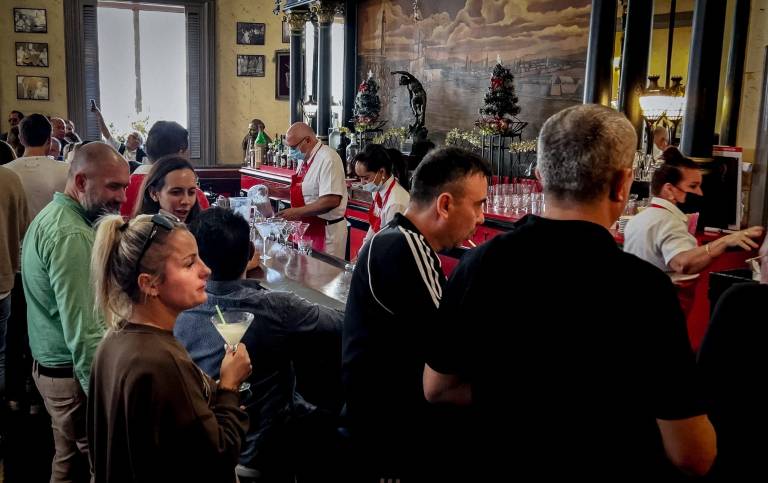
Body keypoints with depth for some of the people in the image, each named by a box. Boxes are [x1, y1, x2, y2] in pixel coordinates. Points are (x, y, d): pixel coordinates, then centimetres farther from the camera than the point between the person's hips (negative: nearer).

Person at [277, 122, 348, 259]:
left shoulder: (327, 159, -19)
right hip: (308, 229, 8)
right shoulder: (304, 159, 8)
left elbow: (332, 200, -26)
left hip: (327, 231, -8)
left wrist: (297, 212, -23)